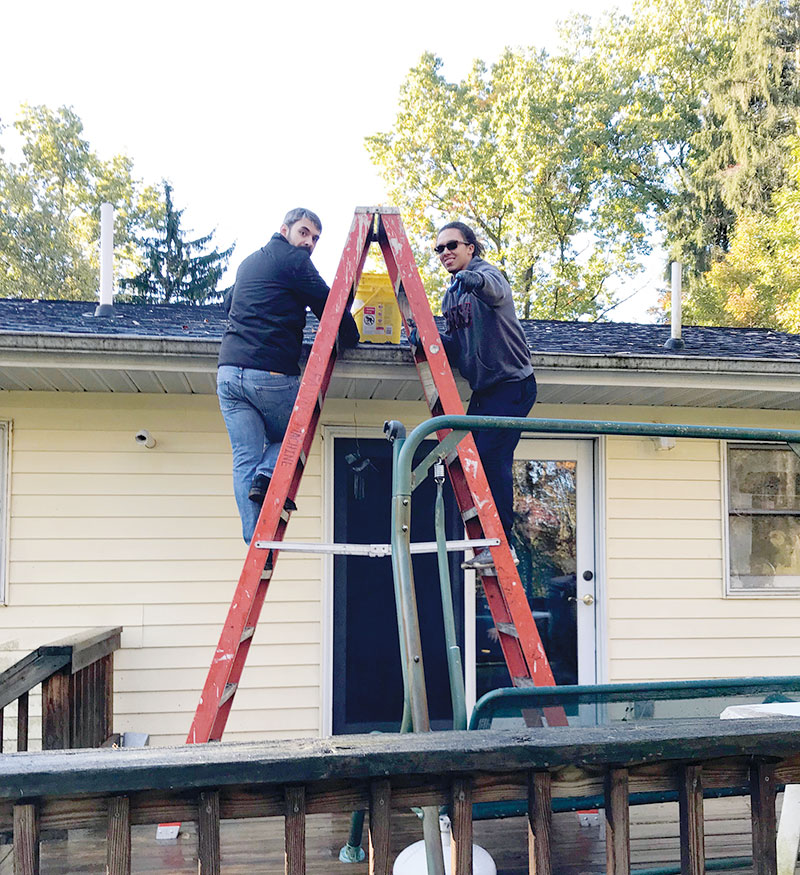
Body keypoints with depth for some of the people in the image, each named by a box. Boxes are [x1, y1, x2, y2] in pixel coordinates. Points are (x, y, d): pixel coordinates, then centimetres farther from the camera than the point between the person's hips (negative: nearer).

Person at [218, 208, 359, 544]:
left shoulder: (248, 262, 25)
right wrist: (351, 338, 13)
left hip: (228, 370, 6)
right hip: (271, 374, -6)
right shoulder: (294, 260, 1)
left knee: (245, 460, 3)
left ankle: (256, 542, -3)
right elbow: (328, 305, -1)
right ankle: (269, 475, -9)